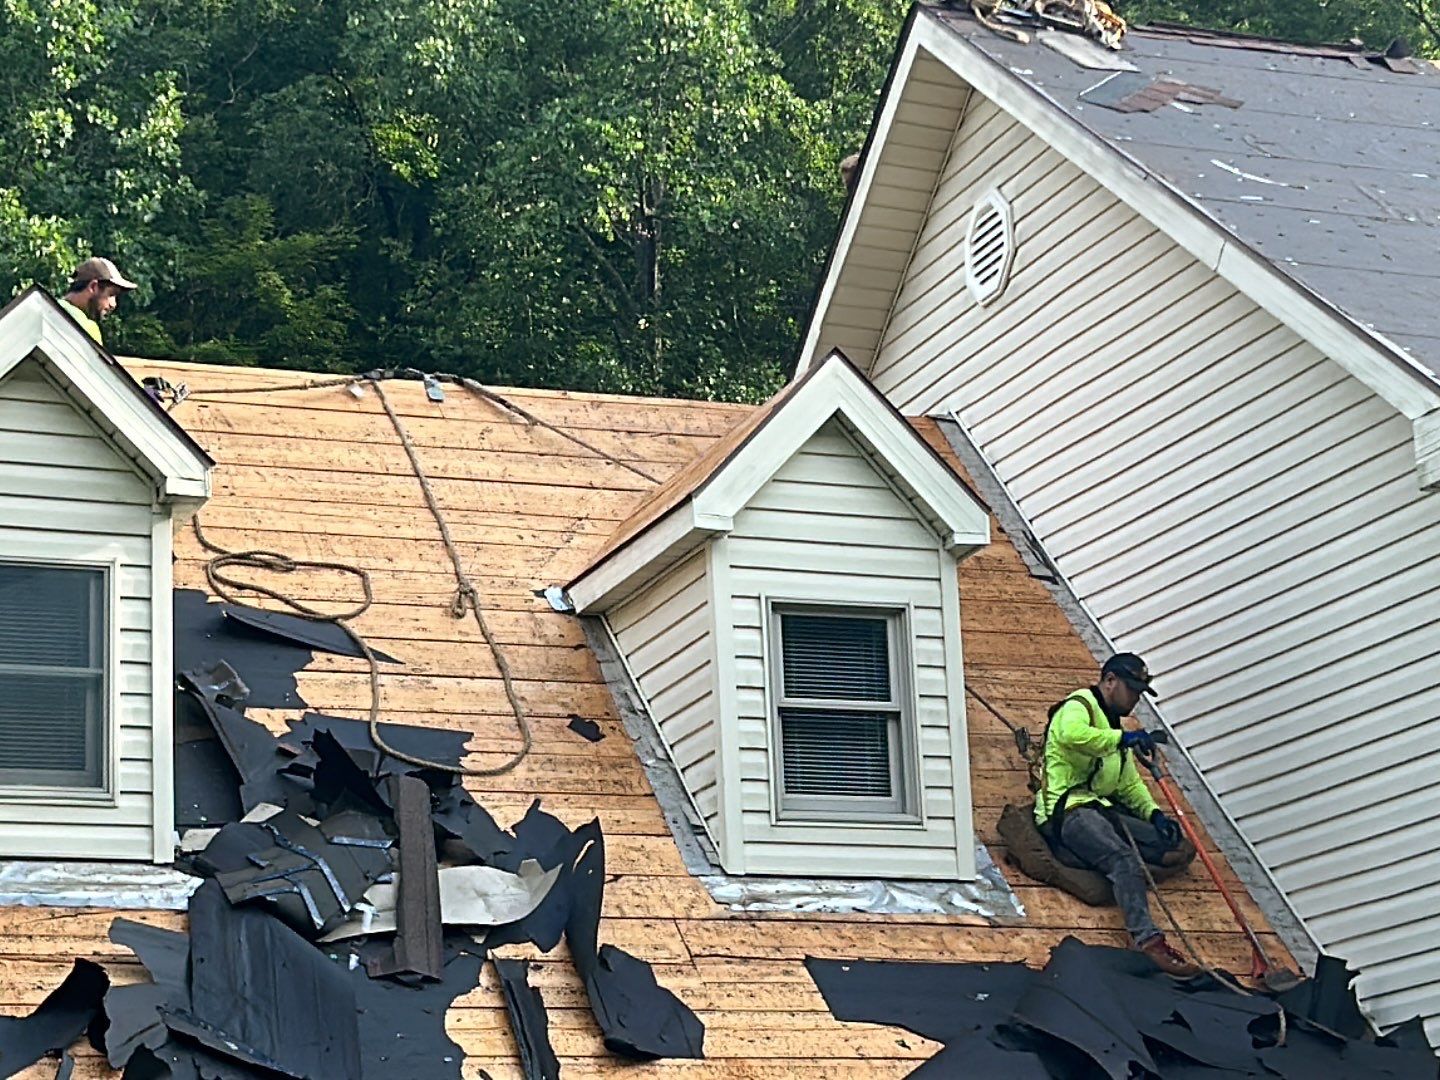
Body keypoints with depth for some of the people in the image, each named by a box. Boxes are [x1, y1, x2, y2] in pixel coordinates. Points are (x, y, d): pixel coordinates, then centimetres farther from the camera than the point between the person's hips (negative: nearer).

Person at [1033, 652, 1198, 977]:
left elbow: (1129, 784, 26)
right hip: (1067, 810, -10)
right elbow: (1071, 734, -28)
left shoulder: (1112, 728, 27)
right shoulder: (1080, 706, -2)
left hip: (1101, 810, 10)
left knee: (1171, 843, -6)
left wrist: (1154, 813, 8)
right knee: (1123, 857, -34)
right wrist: (1121, 739, -26)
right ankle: (1146, 939, -47)